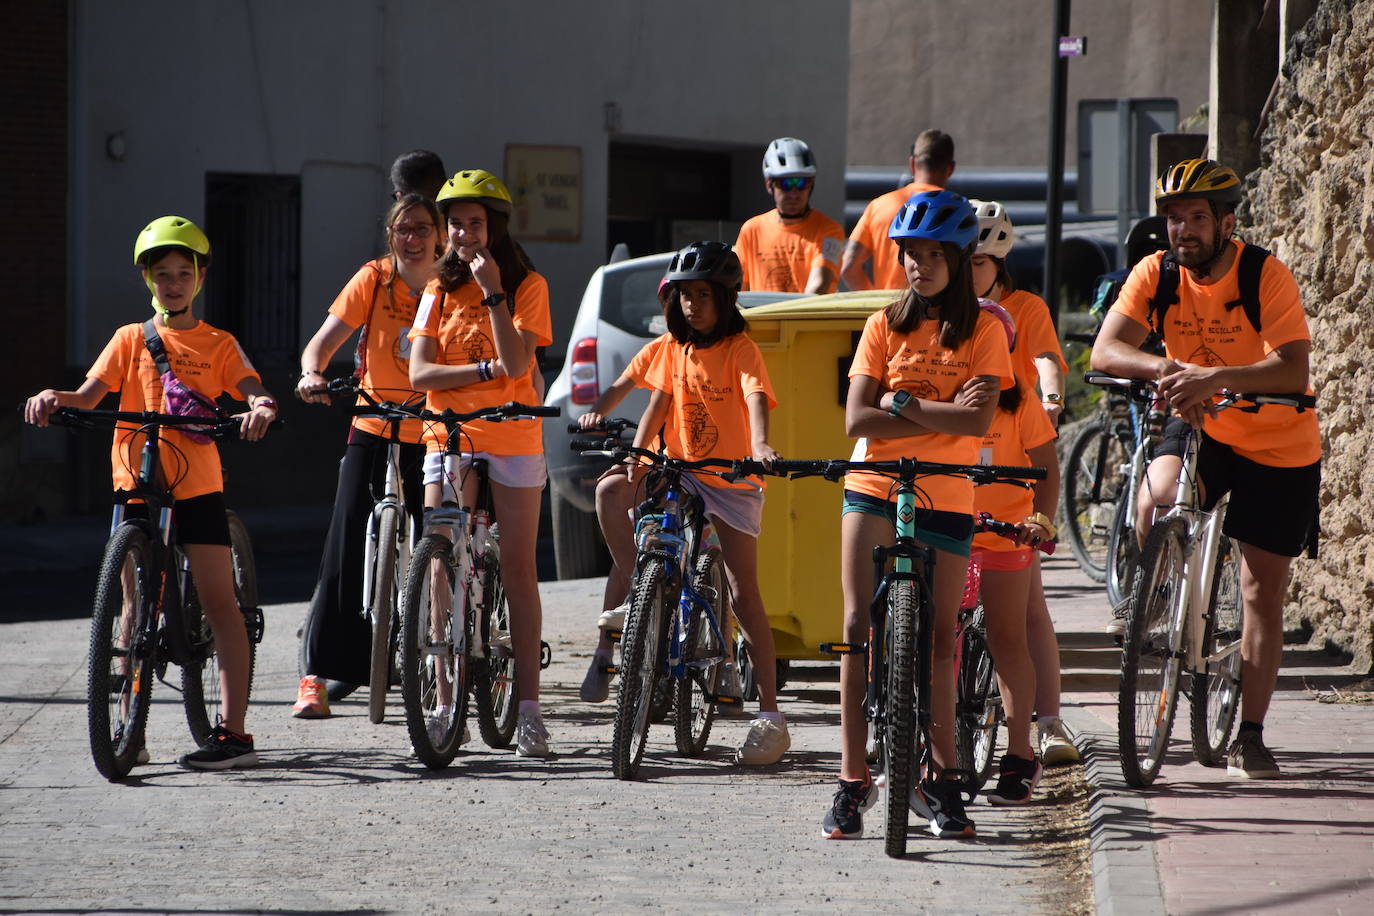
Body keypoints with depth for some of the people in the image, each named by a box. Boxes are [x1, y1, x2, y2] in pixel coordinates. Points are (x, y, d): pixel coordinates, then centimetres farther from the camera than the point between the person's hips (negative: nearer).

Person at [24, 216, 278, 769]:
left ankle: (233, 731, -9)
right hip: (136, 481, 2)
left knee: (218, 601, -7)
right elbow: (90, 396, 0)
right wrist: (54, 399, -22)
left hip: (197, 485, -2)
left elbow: (251, 389, -7)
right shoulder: (131, 340, 11)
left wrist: (261, 408, -31)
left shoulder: (218, 345, 8)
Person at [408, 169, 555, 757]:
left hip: (511, 438, -3)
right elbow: (420, 373, -2)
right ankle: (446, 703, 0)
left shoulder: (527, 287, 0)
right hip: (446, 437, 3)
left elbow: (516, 363, -15)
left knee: (517, 570, -2)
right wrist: (486, 369, -13)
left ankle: (528, 705, 0)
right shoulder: (440, 291, 9)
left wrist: (492, 293, -18)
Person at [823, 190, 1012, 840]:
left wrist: (901, 404, -12)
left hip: (945, 496, -1)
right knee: (860, 626, -9)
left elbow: (978, 421, -12)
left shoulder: (982, 330, 2)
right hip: (874, 488, 1)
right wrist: (942, 413, -10)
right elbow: (858, 421, -5)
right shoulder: (885, 325, 5)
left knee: (938, 638, 4)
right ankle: (853, 779, -8)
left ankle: (941, 780, 16)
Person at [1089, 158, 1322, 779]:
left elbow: (1293, 369, -33)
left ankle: (1250, 736, 12)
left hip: (1278, 447, -2)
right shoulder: (1156, 274, -12)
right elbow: (1105, 350, -20)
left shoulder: (1267, 278, -22)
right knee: (1157, 500, -31)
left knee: (1263, 594, 2)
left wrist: (1218, 378, -49)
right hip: (1198, 427, 2)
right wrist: (1168, 368, -40)